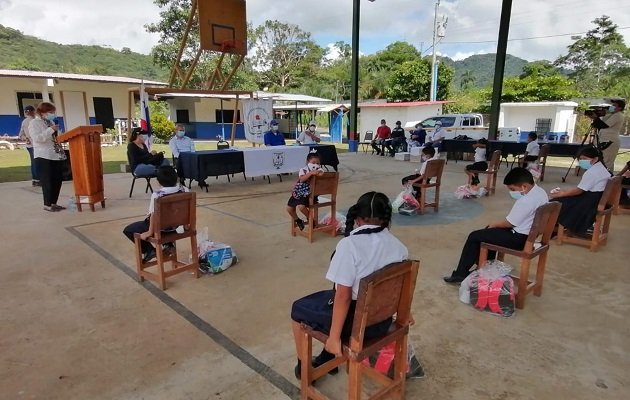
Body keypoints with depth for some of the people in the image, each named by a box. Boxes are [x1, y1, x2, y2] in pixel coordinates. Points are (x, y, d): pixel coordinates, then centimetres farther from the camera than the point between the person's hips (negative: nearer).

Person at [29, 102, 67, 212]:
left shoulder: (51, 122, 18)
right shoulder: (34, 123, -5)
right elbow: (37, 138, -19)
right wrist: (51, 130, -21)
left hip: (57, 155, 7)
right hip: (43, 156, -7)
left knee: (58, 180, 7)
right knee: (47, 181, -3)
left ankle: (53, 203, 17)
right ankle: (47, 204, 7)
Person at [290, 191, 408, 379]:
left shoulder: (350, 245, -24)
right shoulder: (399, 247, -5)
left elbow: (343, 296, -24)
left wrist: (334, 337, -14)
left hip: (354, 321, -6)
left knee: (298, 308, 20)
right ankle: (327, 358, 43)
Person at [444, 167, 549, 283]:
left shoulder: (526, 200, -27)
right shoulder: (540, 191, 3)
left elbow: (509, 223, -19)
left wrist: (493, 224, -1)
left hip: (518, 238, -10)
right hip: (529, 233, 10)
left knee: (474, 236, -4)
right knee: (488, 231, 25)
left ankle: (461, 273, 3)